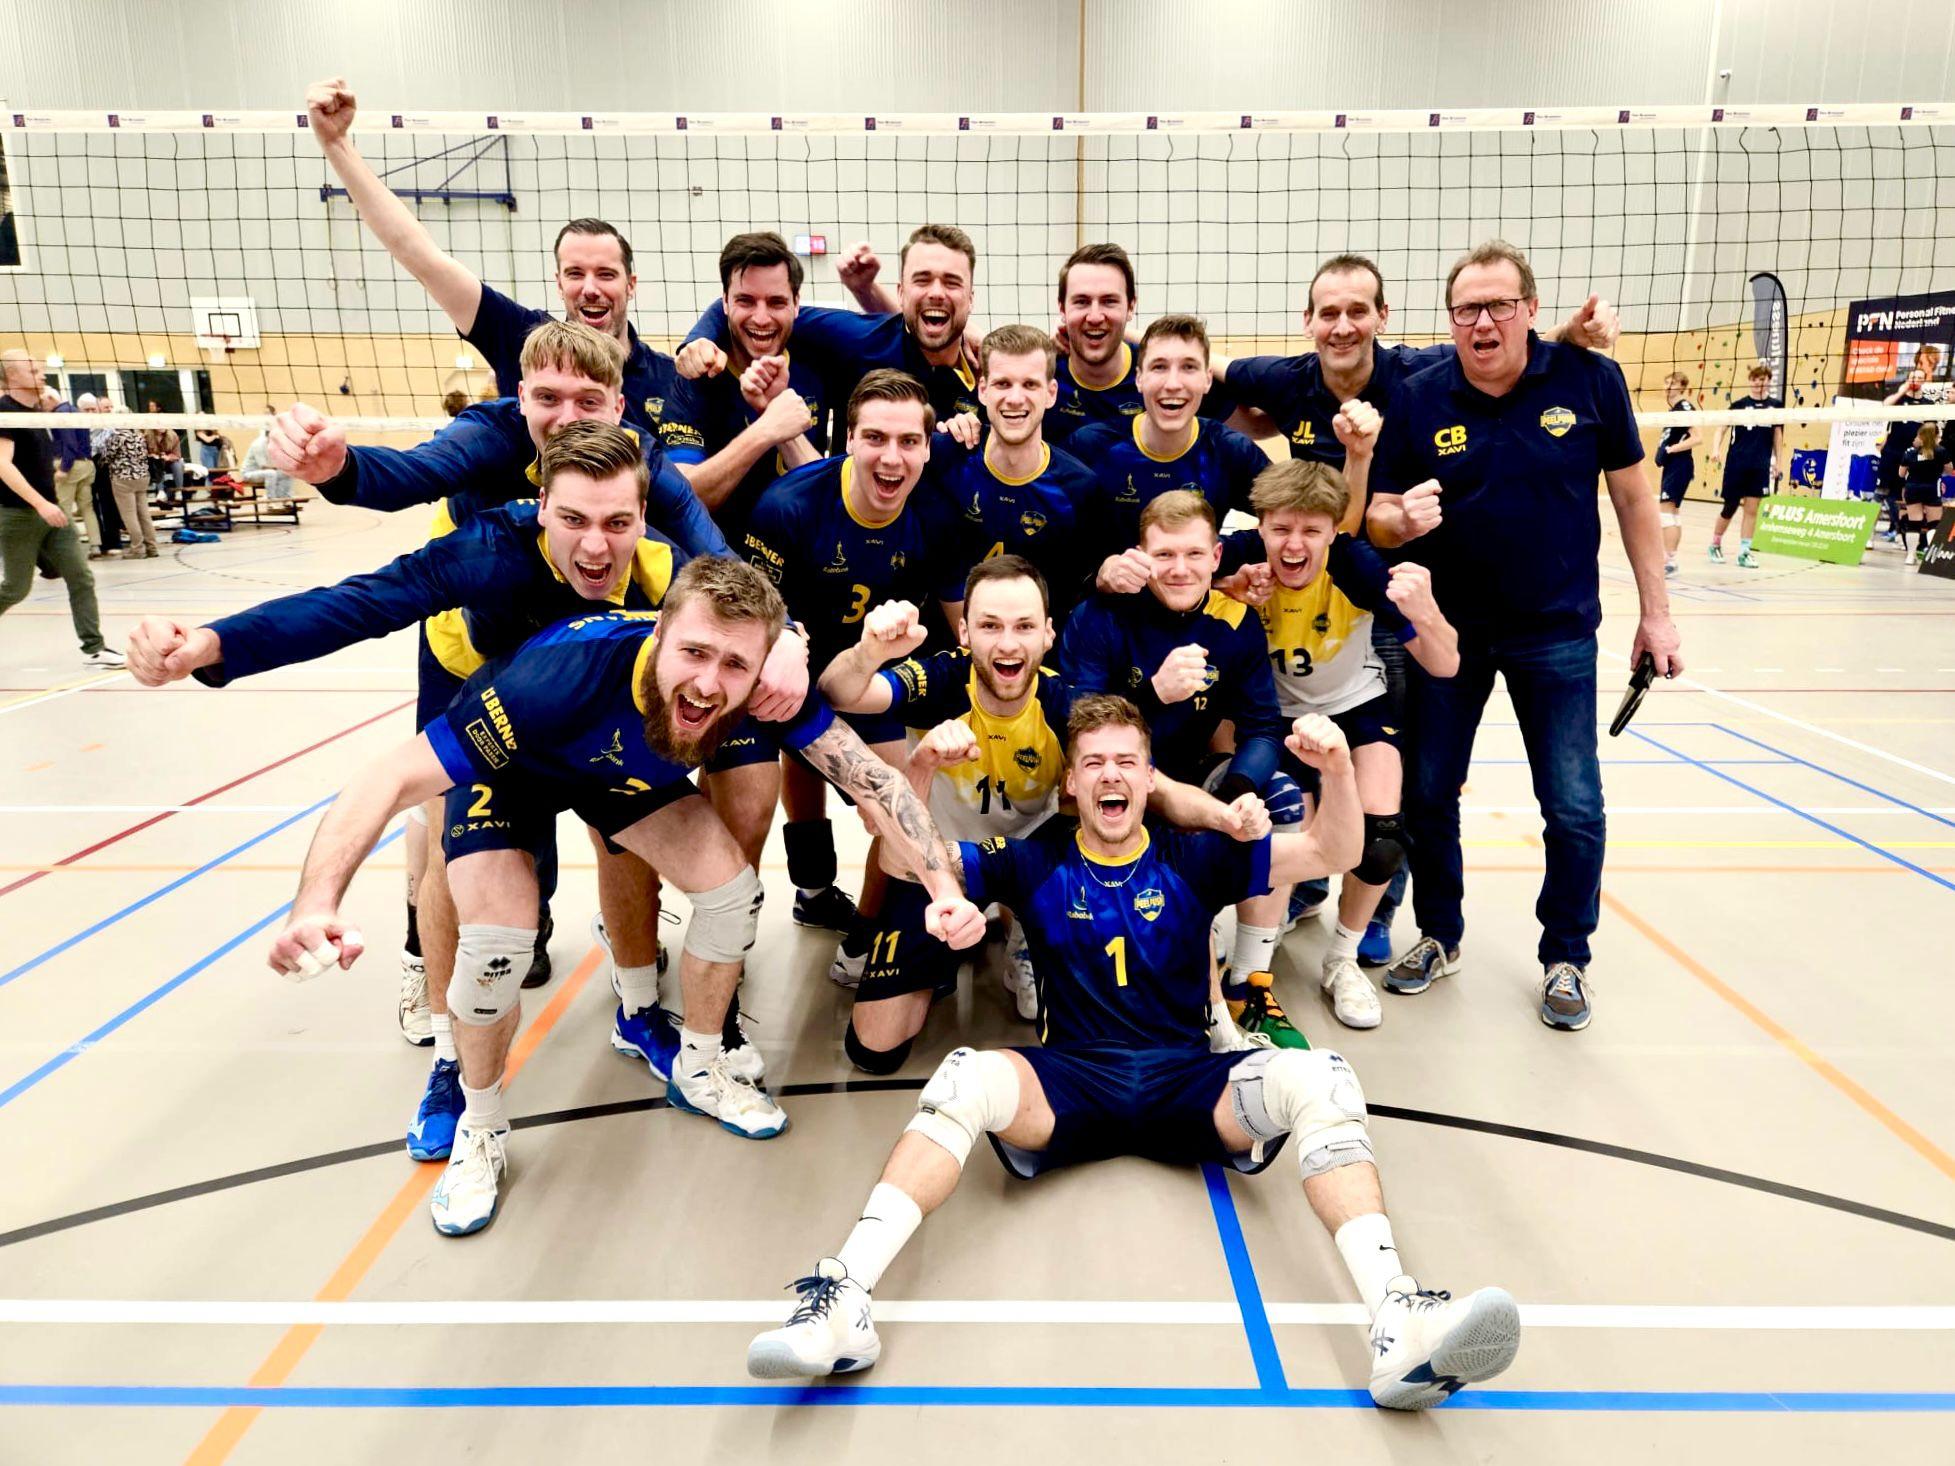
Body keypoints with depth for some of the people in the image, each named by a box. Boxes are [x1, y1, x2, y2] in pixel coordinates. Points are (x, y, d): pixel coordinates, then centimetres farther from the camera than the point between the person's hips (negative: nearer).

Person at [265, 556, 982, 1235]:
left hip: (623, 767, 4)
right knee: (496, 941, -21)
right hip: (507, 766, -3)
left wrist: (944, 888, -40)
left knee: (733, 889, -10)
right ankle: (479, 1132, 10)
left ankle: (699, 1068, 19)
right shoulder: (561, 679, -45)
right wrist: (316, 907, -57)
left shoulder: (766, 683, -34)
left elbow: (870, 775, -28)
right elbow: (390, 780, -42)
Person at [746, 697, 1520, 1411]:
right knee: (969, 1075, -32)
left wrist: (1337, 770, -16)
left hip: (1188, 1083, 1)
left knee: (1318, 1077, -26)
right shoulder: (1035, 863, 10)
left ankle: (1396, 1320, -38)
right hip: (1070, 1082, -1)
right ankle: (843, 1300, -37)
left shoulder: (1195, 860, 10)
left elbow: (1333, 854, 4)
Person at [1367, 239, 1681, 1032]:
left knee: (1574, 809, 1)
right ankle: (1439, 937, 31)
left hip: (1557, 631, -1)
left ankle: (1565, 958, 24)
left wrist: (1655, 611, 0)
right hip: (1447, 628, 1)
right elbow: (1377, 520, -4)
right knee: (1428, 794, 9)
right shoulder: (1417, 399, -7)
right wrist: (1403, 521, -29)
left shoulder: (1591, 379, -8)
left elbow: (1631, 495, 0)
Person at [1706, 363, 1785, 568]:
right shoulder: (1739, 404, -1)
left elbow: (1778, 436, 10)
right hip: (1736, 464, -2)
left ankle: (1744, 552, 7)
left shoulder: (1775, 405, 5)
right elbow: (1723, 427, 1)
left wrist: (1779, 463, 8)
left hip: (1761, 466, 2)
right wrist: (1716, 449, -15)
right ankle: (1715, 545, 21)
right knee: (1730, 508, 3)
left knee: (1752, 509, 2)